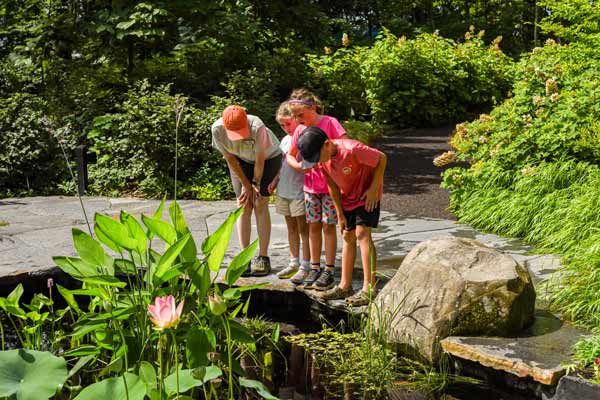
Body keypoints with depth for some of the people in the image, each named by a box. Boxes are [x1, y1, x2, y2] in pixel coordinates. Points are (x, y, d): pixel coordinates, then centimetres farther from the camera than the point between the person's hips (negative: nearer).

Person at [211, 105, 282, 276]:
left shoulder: (257, 127, -38)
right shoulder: (217, 129, -28)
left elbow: (260, 160, -24)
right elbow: (230, 158, -15)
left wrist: (255, 184, -14)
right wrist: (246, 184, -12)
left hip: (268, 157, -3)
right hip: (241, 161, 3)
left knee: (260, 204, -11)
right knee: (243, 206, -6)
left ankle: (263, 258, -7)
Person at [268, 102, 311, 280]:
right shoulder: (285, 140, 13)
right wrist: (275, 181, 11)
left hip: (299, 191, -8)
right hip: (283, 190, 8)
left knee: (303, 228, 0)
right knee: (291, 228, 15)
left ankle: (305, 266, 6)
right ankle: (294, 263, 23)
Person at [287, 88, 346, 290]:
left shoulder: (330, 123, -10)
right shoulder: (299, 130, 5)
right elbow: (290, 155, 13)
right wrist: (299, 165, -8)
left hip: (330, 183, -5)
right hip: (310, 185, 5)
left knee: (328, 226, -1)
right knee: (313, 226, 9)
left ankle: (329, 271, 5)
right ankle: (314, 268, 17)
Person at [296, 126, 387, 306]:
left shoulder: (352, 149, -33)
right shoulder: (322, 159, -12)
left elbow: (382, 158, -23)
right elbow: (333, 186, -3)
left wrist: (373, 189, -21)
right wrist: (340, 214, -2)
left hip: (367, 195, -7)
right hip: (347, 198, 7)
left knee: (362, 233, -17)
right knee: (347, 237, 8)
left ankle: (369, 289, -18)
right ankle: (345, 286, 15)